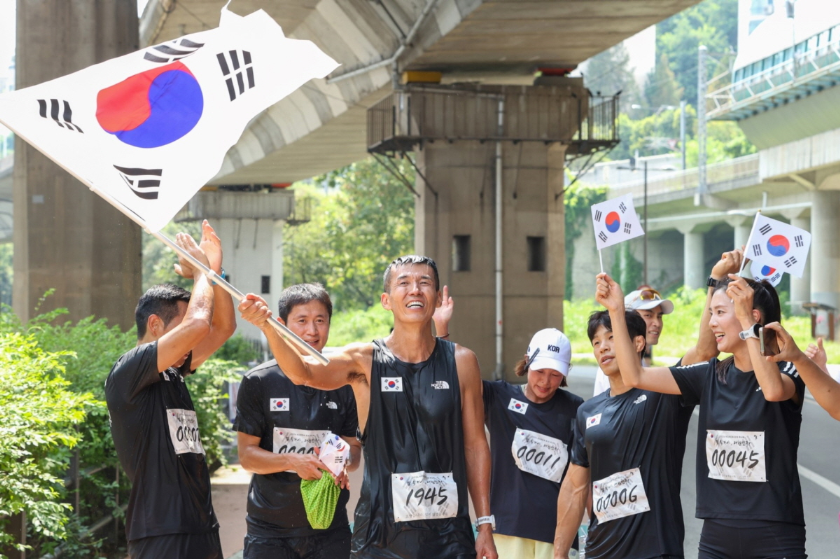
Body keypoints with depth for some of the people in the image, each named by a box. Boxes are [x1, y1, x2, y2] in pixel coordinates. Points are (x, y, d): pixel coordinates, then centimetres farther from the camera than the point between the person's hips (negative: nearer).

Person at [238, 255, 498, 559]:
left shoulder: (461, 362, 3)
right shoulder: (365, 360, -2)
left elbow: (475, 445, 7)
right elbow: (303, 372, -19)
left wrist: (485, 525, 5)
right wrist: (267, 326, -38)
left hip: (449, 534, 1)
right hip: (381, 531, -1)